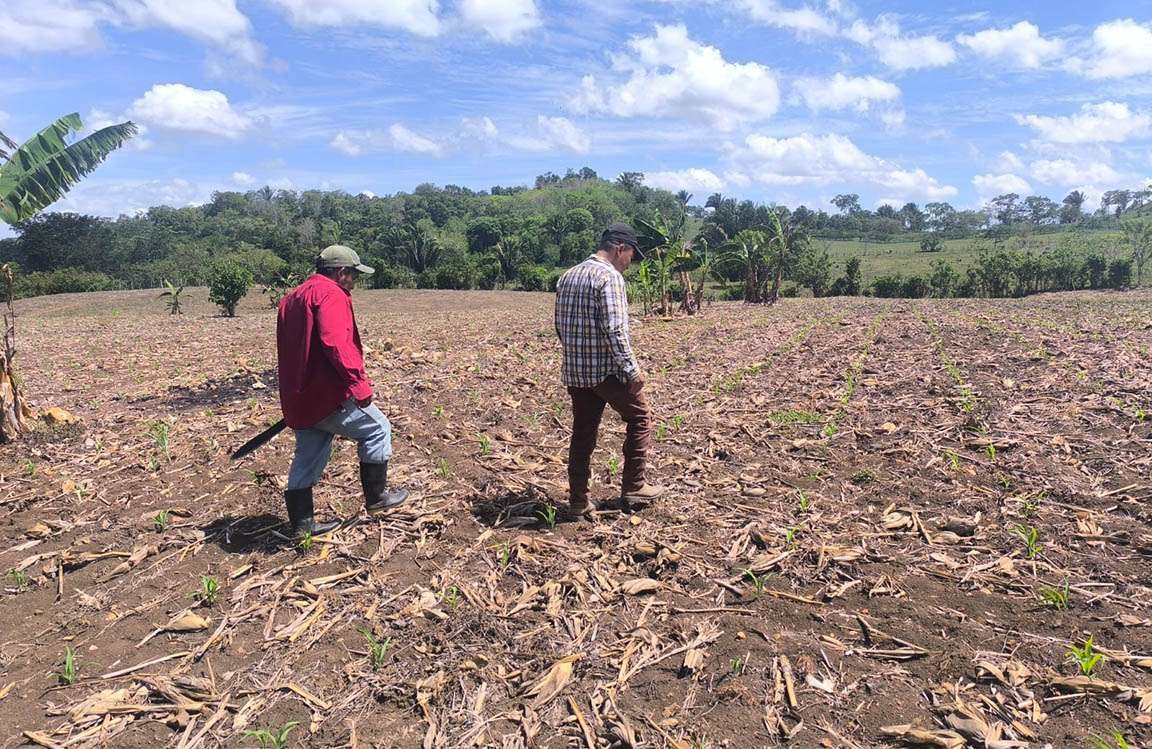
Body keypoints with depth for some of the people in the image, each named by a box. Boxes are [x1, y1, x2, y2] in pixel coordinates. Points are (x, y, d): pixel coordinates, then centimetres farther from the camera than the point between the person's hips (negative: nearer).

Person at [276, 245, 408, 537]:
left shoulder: (292, 298, 19)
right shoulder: (330, 294, -11)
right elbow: (335, 343, -26)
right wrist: (359, 382, -26)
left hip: (298, 398, 9)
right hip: (329, 396, -9)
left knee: (307, 458, 16)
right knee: (377, 429, 8)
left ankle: (301, 523, 23)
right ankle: (376, 497, 16)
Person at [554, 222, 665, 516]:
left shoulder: (567, 276, 11)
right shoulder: (609, 276, -15)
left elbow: (560, 325, 15)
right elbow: (614, 329, -22)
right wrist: (632, 368, -15)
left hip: (575, 370, 7)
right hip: (607, 370, -7)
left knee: (583, 432, 13)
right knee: (640, 418, 12)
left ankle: (578, 500, 17)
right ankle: (633, 486, 16)